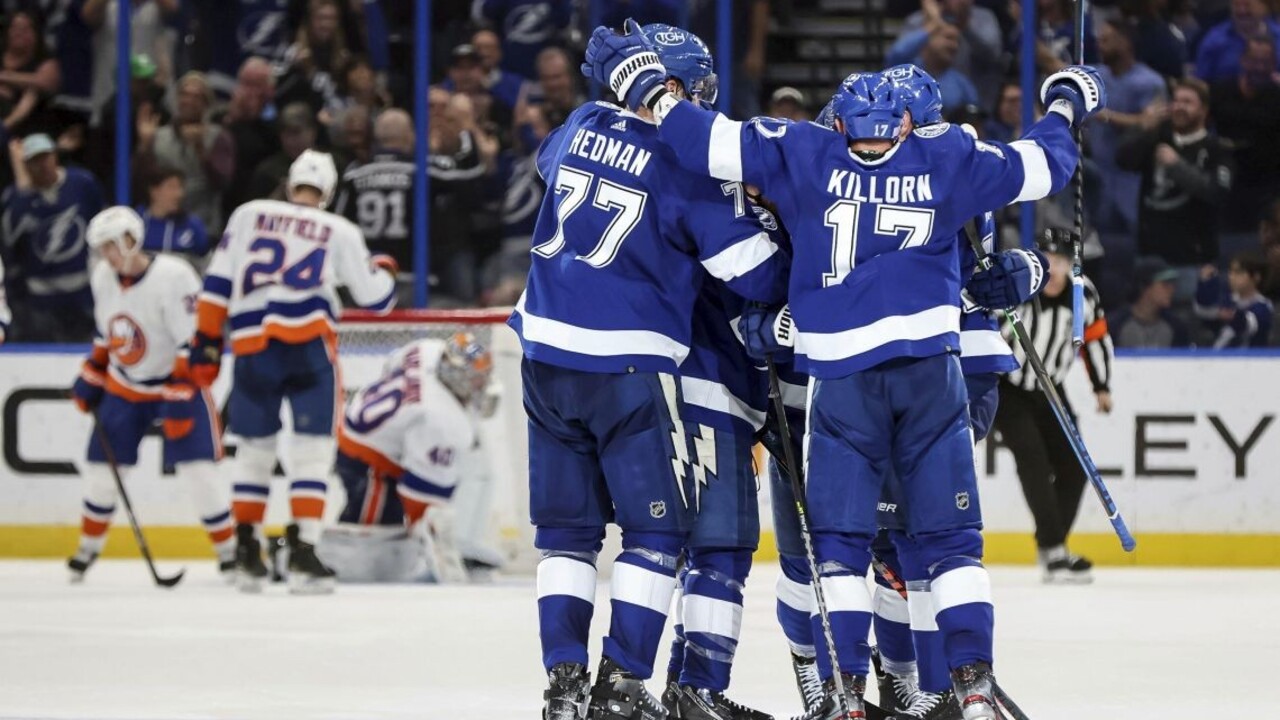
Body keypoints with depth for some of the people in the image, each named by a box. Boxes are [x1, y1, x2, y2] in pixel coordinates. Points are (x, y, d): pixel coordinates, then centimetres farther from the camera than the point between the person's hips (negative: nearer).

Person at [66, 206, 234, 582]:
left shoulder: (173, 277, -26)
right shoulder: (103, 277, -3)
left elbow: (193, 342, -26)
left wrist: (180, 398, -28)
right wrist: (91, 377, 12)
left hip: (177, 383, -6)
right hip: (123, 386, 6)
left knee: (197, 469, -15)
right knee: (102, 467, 5)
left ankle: (230, 550, -2)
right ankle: (89, 547, 24)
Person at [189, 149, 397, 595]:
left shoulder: (249, 215, 15)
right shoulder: (340, 232, 11)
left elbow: (217, 284, 10)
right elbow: (376, 299, 14)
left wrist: (207, 342, 13)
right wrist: (383, 269, 35)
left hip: (251, 347, 3)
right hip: (308, 345, -3)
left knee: (254, 447, 17)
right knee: (312, 449, 1)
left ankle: (247, 555, 21)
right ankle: (301, 553, -10)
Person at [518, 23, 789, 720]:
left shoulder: (583, 127, 5)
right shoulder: (690, 167, -11)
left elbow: (549, 159, 30)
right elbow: (754, 271, -9)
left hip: (547, 350, 5)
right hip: (628, 367, -5)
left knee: (566, 526, 13)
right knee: (656, 528, 4)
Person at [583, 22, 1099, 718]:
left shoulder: (806, 156, 0)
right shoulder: (947, 159, 6)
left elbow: (713, 142, -5)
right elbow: (1040, 166, 16)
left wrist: (639, 78, 6)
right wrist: (1066, 105, 37)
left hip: (841, 375, -1)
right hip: (930, 367, 1)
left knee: (839, 538, 6)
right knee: (951, 536, 5)